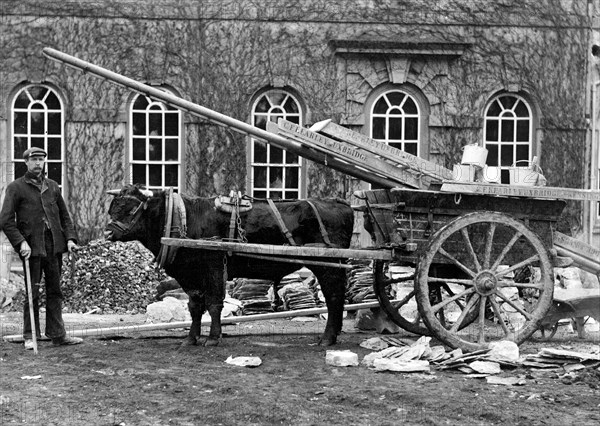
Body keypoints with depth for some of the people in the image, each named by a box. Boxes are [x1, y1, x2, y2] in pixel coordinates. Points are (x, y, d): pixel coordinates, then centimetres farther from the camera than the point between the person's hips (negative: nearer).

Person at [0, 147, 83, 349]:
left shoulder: (52, 186, 14)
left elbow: (64, 215, 18)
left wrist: (70, 238, 4)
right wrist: (21, 242, -15)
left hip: (54, 246, 4)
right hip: (32, 247, -4)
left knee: (55, 291, 7)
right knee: (32, 293, 0)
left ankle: (57, 334, 11)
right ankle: (29, 336, 8)